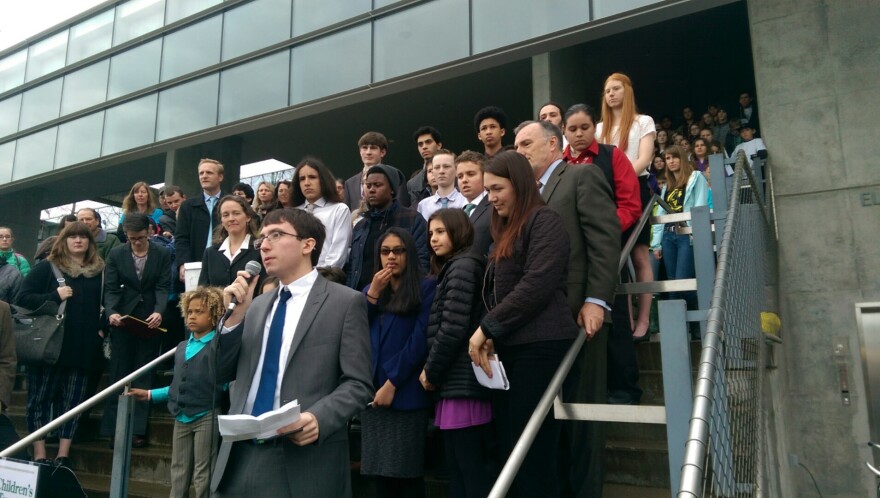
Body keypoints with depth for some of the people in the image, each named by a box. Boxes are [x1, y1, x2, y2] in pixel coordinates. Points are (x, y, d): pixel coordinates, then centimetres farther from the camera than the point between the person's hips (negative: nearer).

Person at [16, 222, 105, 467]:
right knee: (40, 399, 4)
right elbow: (23, 298, -3)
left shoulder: (99, 270, 8)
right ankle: (39, 456, 13)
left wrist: (103, 328, -2)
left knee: (72, 402, 7)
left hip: (83, 348, 2)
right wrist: (54, 296, -16)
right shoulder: (48, 267, 1)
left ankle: (63, 456, 15)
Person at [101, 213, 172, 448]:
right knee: (119, 374, 6)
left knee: (144, 375, 4)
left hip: (150, 320, -1)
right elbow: (111, 288, -2)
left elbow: (163, 287, -7)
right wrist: (111, 312, -20)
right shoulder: (116, 255, 2)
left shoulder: (163, 254, -2)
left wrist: (158, 312, -25)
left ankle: (138, 428, 8)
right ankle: (114, 428, 13)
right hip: (123, 319, 1)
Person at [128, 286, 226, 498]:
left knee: (202, 476, 1)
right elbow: (179, 386, 18)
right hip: (181, 418, 7)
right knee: (178, 475, 14)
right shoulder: (182, 348, 12)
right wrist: (150, 395, 19)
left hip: (207, 417, -7)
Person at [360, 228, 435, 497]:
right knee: (380, 471, 9)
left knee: (406, 473, -1)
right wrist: (373, 293, -3)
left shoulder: (426, 287, -1)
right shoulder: (370, 290, 17)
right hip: (371, 391, 5)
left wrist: (392, 383, -14)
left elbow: (420, 339, -9)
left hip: (406, 393, -5)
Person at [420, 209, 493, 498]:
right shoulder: (452, 268, 20)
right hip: (456, 381, 10)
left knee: (471, 471, -4)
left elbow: (453, 328, -17)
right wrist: (433, 372, 9)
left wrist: (430, 372, -8)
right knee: (459, 468, 13)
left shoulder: (463, 265, -9)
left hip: (461, 381, -10)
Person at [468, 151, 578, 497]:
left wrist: (487, 327, -13)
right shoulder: (507, 230, 21)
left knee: (533, 452, -4)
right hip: (509, 347, 9)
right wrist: (489, 336, 4)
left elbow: (536, 286, -17)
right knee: (509, 447, 10)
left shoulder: (544, 221, -5)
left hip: (540, 346, -8)